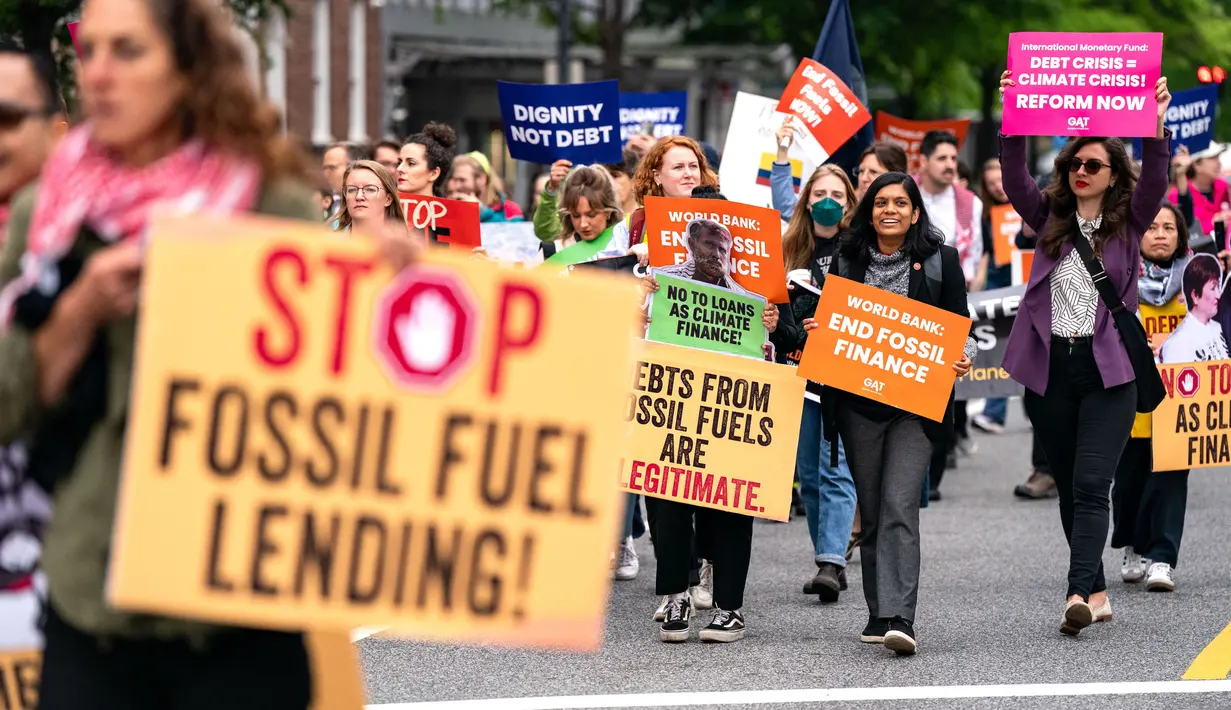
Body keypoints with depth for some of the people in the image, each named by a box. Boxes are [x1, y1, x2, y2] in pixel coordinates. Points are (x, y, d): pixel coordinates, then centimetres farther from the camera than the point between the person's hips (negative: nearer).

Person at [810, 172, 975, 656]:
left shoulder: (941, 262, 4)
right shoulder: (847, 260, 11)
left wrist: (962, 358, -13)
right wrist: (814, 333, -4)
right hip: (857, 402, 3)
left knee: (899, 506, -16)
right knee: (871, 509, 8)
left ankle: (898, 618, -23)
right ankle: (879, 614, 19)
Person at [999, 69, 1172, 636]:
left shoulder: (1128, 223, 6)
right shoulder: (1050, 218, 11)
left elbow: (1155, 179, -9)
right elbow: (1014, 178, -2)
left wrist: (1156, 125, -23)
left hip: (1108, 370, -3)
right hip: (1049, 369, 3)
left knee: (1091, 484, -14)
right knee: (1068, 487, 9)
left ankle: (1079, 593, -23)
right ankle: (1096, 593, 19)